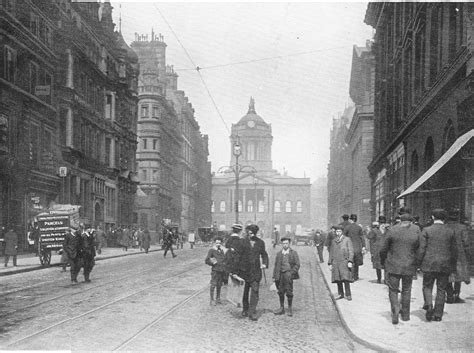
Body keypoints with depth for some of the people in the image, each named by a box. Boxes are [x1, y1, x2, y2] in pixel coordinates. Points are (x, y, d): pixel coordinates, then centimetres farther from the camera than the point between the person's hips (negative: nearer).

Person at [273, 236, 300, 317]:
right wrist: (274, 276, 8)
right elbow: (276, 265, 15)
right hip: (280, 275, 3)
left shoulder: (293, 253, 3)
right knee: (280, 292, 6)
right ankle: (282, 308, 16)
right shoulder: (279, 254, 13)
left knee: (289, 292, -2)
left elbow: (297, 265, 0)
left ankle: (290, 309, 8)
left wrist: (291, 273, -10)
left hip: (288, 274, -3)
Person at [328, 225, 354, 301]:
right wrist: (330, 263, 14)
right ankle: (341, 294, 14)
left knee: (345, 279, -10)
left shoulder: (347, 239, 3)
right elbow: (331, 253, 19)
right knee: (337, 279, 3)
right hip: (335, 262, 4)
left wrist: (350, 261, -12)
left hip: (344, 262, -4)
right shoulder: (334, 241, 16)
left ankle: (348, 295, -2)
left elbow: (351, 251, -2)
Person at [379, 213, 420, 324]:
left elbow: (383, 249, -3)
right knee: (406, 290, 18)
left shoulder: (392, 231, -7)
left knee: (393, 290, 8)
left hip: (393, 266, -2)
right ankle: (405, 314, 25)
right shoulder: (416, 231, -4)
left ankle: (395, 311, -12)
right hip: (409, 266, 2)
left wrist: (383, 261, 13)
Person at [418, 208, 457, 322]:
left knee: (427, 287, 11)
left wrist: (420, 263, 3)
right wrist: (453, 265, 16)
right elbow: (454, 250, 6)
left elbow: (422, 249, -7)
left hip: (429, 264, -2)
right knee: (441, 289, 9)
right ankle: (438, 314, 10)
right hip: (445, 265, 2)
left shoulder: (426, 230, -5)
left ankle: (429, 305, -13)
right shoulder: (451, 231, 2)